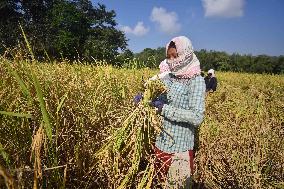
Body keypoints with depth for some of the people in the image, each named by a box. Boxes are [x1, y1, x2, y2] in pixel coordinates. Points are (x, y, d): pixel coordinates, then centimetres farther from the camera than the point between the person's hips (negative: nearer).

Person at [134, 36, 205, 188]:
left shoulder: (196, 80, -15)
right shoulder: (166, 75, 2)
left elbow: (197, 117, -23)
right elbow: (156, 97, 13)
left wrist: (164, 108, -24)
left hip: (180, 149, -5)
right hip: (159, 144, 5)